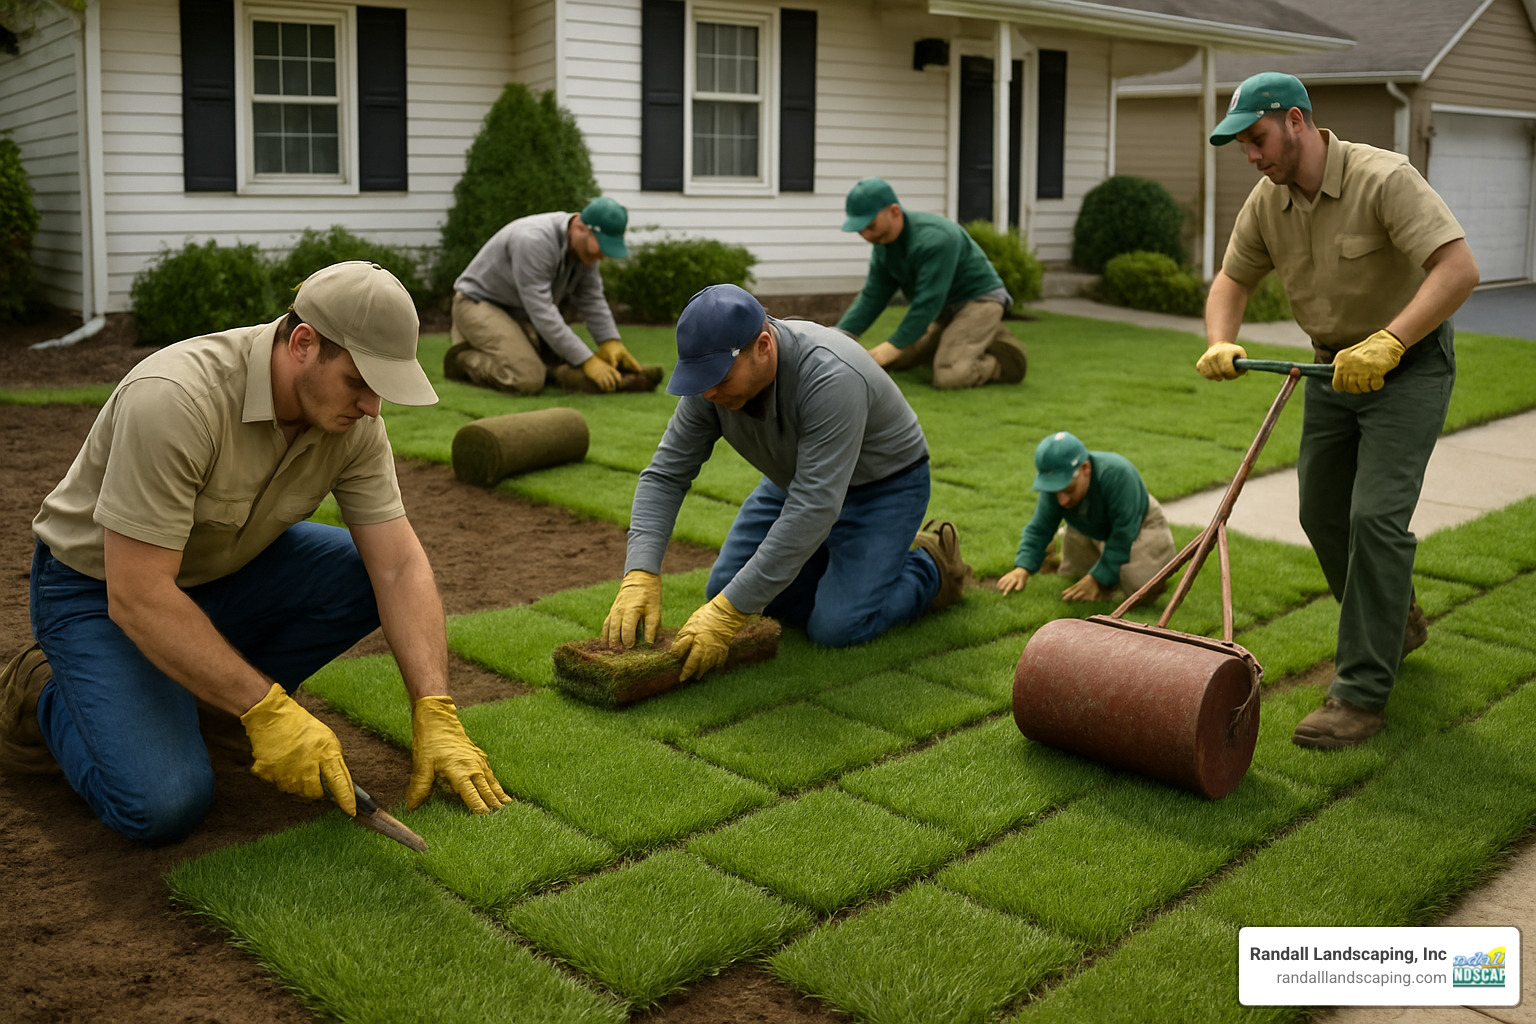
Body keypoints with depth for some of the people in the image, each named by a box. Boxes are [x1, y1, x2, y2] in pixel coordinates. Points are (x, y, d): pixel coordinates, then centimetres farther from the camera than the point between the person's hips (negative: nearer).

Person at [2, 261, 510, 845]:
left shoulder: (353, 417, -15)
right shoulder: (175, 400, -35)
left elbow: (399, 565, -16)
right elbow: (136, 597, -34)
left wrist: (435, 716, -26)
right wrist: (267, 711, -35)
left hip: (225, 570, 6)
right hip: (99, 588, -6)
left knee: (369, 576, -15)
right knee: (165, 804, -23)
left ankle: (209, 694, 4)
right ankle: (49, 699, 7)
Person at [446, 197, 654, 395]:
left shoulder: (585, 246, -7)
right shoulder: (534, 240, -33)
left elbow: (592, 300, -1)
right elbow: (542, 312, -34)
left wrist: (611, 343, -18)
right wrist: (587, 361, -33)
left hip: (518, 312, 9)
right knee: (528, 380, -25)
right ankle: (463, 359, -1)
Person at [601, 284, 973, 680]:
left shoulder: (830, 378, -40)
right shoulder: (714, 378, -19)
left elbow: (813, 509, -42)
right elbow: (664, 476, -16)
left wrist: (730, 612, -43)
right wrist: (640, 576, -32)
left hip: (883, 481, -6)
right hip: (798, 478, 7)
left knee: (837, 626, -19)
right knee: (725, 589, -1)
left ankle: (931, 569, 8)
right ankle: (836, 558, 19)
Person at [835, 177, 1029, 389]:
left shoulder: (933, 238, -28)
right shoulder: (882, 243, -2)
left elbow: (928, 302, -30)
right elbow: (872, 297, -1)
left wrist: (894, 346, -28)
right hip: (944, 308, 9)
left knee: (948, 376, -27)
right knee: (894, 361, 6)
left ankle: (1003, 360, -1)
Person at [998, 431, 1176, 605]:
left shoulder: (1118, 474, -40)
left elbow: (1124, 534, -33)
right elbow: (1039, 529, -17)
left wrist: (1097, 579, -32)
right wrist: (1022, 569, -34)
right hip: (1091, 533, 5)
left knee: (1142, 590, -23)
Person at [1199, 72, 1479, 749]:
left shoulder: (1384, 179, -25)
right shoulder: (1267, 201, -4)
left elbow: (1459, 267, -33)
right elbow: (1233, 279, 7)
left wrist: (1386, 343, -44)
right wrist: (1220, 342, -14)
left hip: (1409, 364, -7)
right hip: (1335, 365, 7)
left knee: (1375, 517, -16)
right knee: (1322, 514, 12)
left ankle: (1361, 694, -11)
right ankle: (1394, 623, 38)